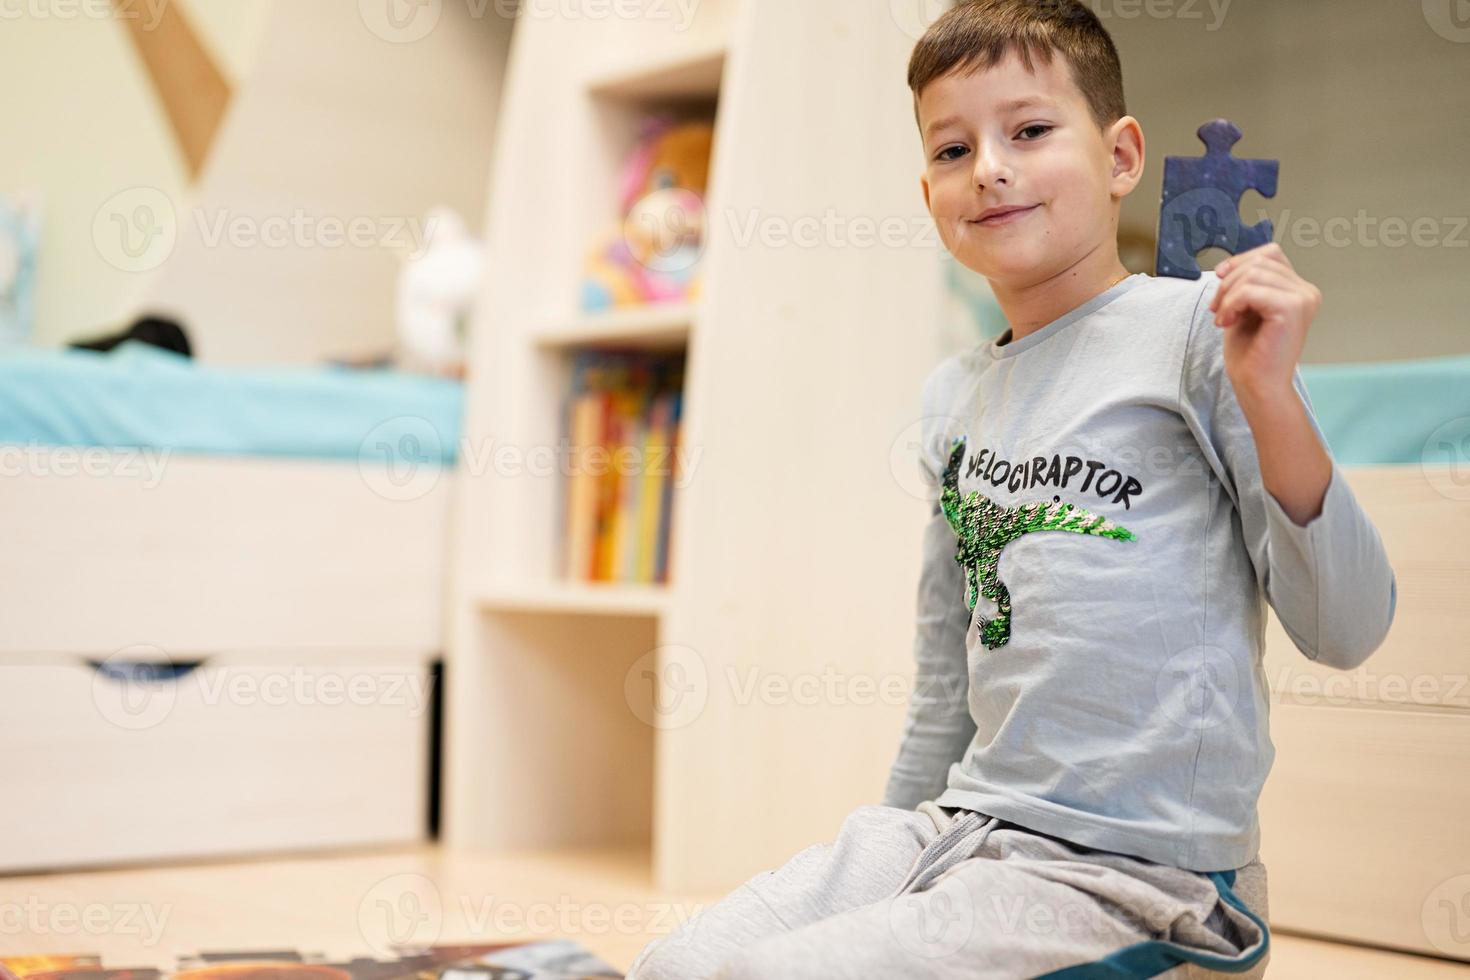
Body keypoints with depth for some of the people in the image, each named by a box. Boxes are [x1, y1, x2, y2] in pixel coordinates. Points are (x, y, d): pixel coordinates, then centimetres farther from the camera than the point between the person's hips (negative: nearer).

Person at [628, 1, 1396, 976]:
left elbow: (1344, 630, -9)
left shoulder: (1194, 328, -5)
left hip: (1140, 875, -6)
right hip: (963, 833, 6)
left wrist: (1270, 397, -21)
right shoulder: (955, 397, 14)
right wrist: (885, 854, 25)